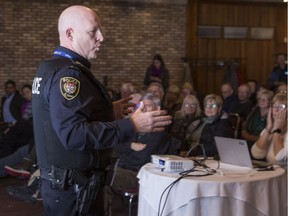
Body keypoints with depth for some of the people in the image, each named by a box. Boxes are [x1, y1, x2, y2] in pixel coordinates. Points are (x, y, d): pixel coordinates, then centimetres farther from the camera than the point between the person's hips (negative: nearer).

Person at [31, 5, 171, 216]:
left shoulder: (49, 67, 11)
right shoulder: (67, 73, -21)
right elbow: (73, 134, -31)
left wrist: (107, 112, 18)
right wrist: (132, 125, -31)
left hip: (59, 180, 10)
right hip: (73, 185, -10)